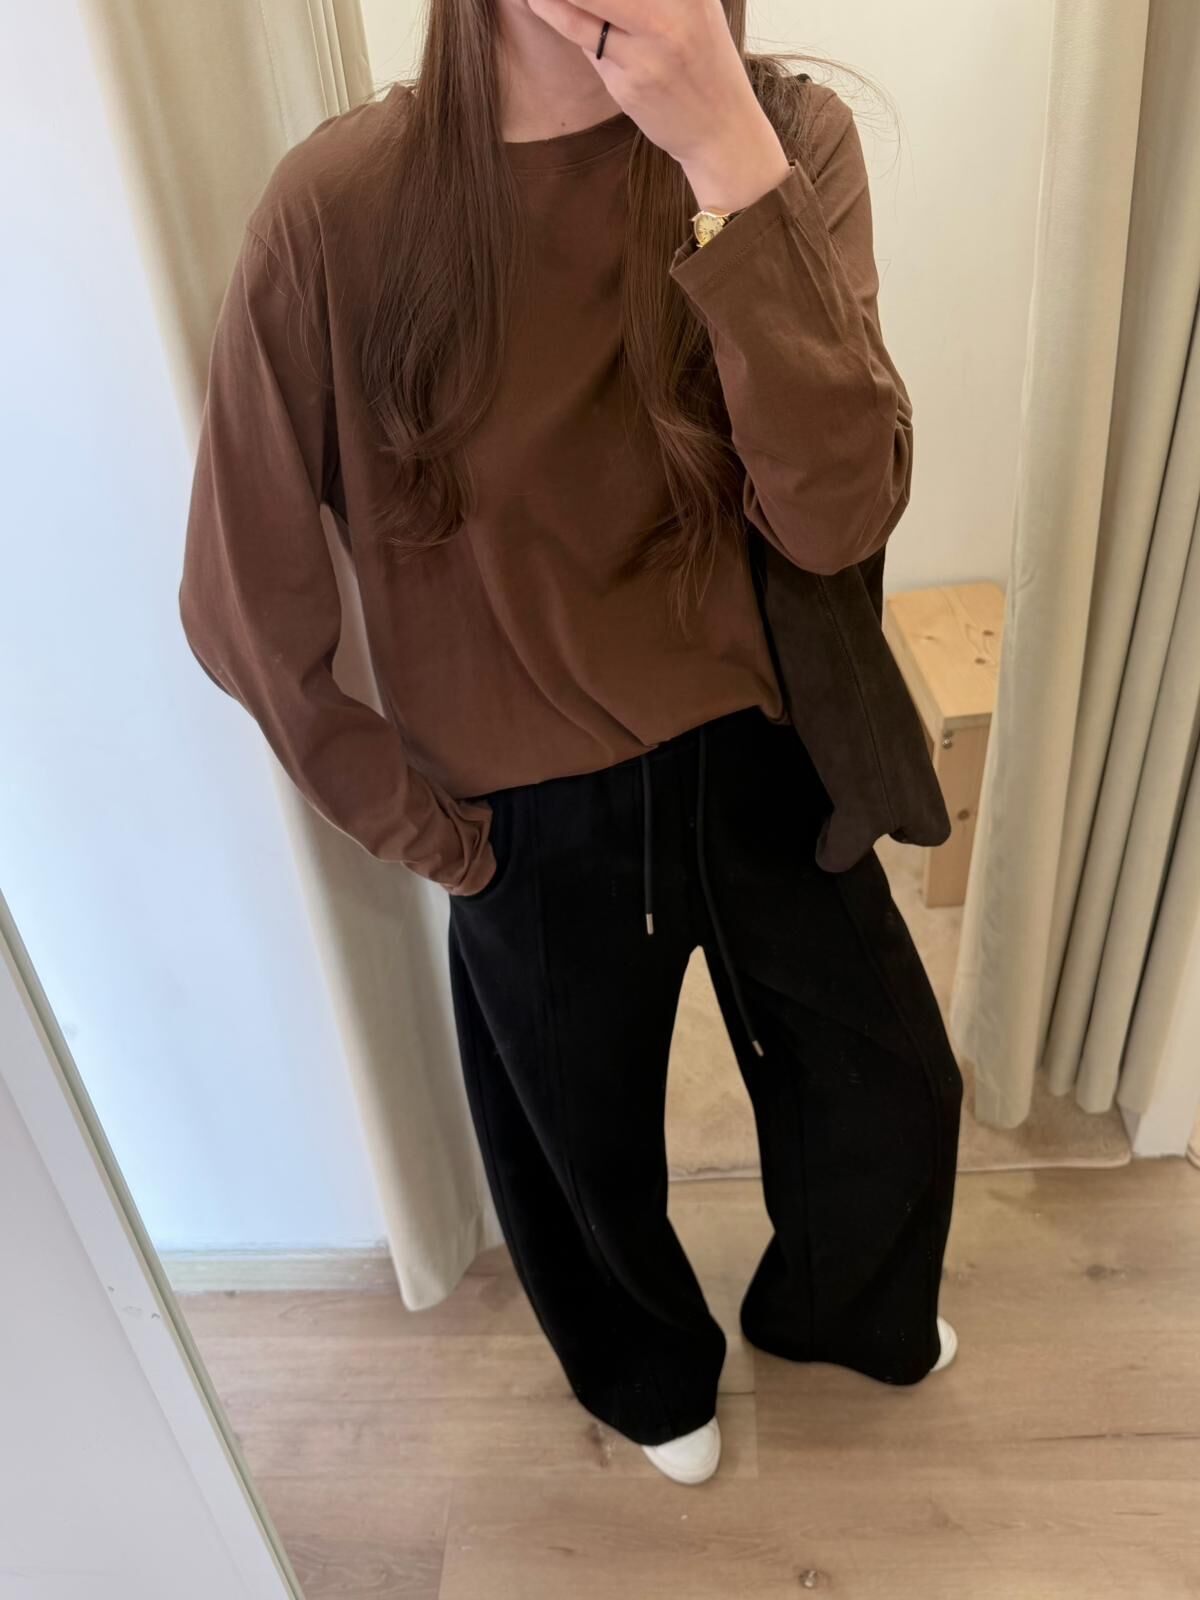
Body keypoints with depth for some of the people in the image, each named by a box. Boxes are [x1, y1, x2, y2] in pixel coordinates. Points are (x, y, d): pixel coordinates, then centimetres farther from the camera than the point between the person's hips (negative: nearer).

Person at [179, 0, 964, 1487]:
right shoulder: (345, 202, -16)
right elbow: (243, 602, -10)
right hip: (535, 821, -1)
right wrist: (417, 823, -5)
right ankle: (651, 1372, 61)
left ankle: (832, 1308, 60)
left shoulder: (789, 137, -9)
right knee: (586, 1155, 23)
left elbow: (836, 517, -22)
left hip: (762, 762, 3)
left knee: (892, 1097, 22)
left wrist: (731, 159, -29)